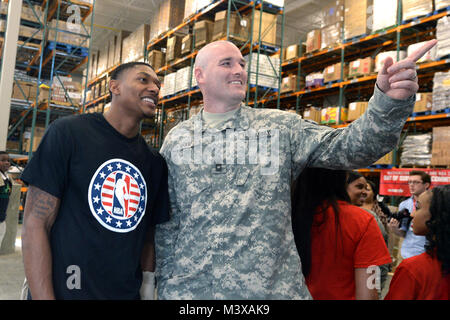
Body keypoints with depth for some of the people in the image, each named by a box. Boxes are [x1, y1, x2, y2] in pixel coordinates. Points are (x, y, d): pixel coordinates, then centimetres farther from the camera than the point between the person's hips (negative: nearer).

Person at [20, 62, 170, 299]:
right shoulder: (68, 132, -9)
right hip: (64, 291, -4)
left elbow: (147, 236, 10)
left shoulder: (154, 163, 5)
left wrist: (148, 289, 1)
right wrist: (44, 296, -17)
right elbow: (35, 224, -12)